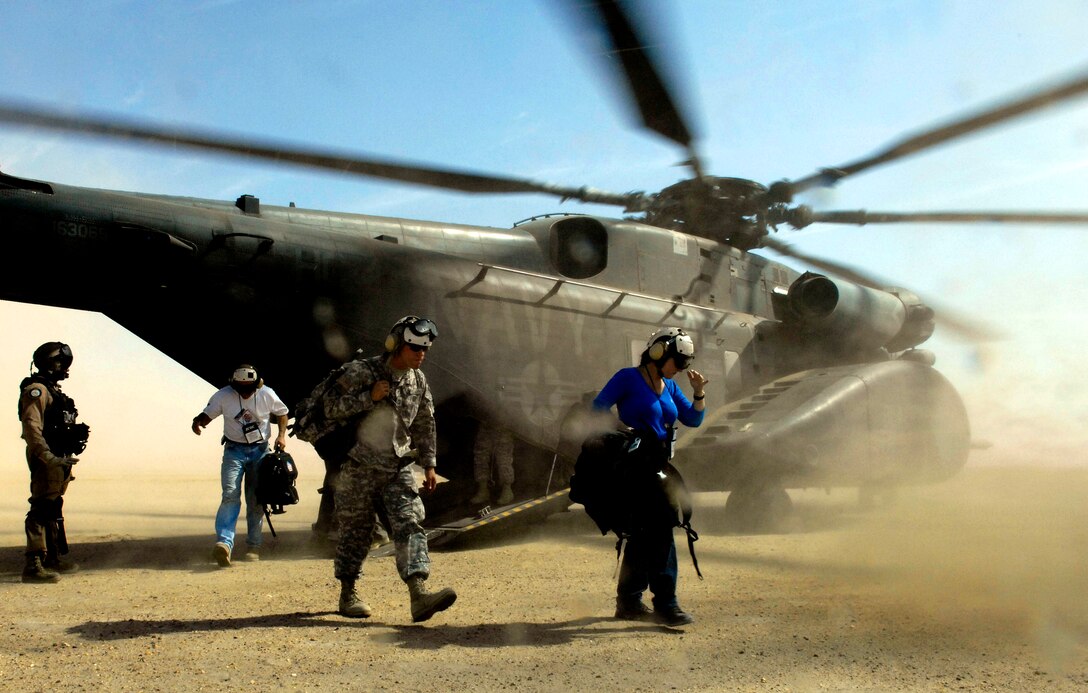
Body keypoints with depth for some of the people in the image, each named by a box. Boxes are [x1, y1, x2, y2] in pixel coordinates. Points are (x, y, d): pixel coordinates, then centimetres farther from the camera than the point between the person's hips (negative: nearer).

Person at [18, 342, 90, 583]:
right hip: (46, 461, -10)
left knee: (53, 509, 17)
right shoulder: (37, 389, -11)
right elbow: (31, 427, -21)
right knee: (41, 510, -12)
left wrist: (78, 431, 9)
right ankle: (33, 565, -13)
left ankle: (53, 558, 28)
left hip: (59, 460, 10)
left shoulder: (53, 390, 20)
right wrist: (49, 457, -26)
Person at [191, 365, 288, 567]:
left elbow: (282, 413, 9)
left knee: (256, 500, 5)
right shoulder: (224, 395, -8)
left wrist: (282, 435, -5)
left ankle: (253, 546, 14)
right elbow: (207, 414, 0)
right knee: (230, 494, -19)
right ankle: (224, 542, -27)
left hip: (260, 450, 1)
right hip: (234, 450, -1)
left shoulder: (267, 394, -6)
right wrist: (198, 421, -23)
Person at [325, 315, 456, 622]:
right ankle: (348, 594, 23)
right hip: (361, 467, -4)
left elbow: (424, 425, 16)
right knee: (355, 531, 6)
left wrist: (429, 464, 13)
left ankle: (419, 596, -18)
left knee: (409, 526, -10)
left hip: (399, 468, 4)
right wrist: (369, 397, -20)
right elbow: (331, 407, -10)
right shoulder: (362, 372, -9)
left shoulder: (418, 381, 7)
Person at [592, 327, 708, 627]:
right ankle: (665, 604, -11)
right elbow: (599, 406, -9)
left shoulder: (669, 387, 16)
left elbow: (693, 419, 15)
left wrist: (699, 392, 0)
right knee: (659, 533, -13)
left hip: (658, 467, 9)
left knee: (643, 533, 12)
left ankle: (629, 602, 21)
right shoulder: (628, 378, -5)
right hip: (634, 465, -8)